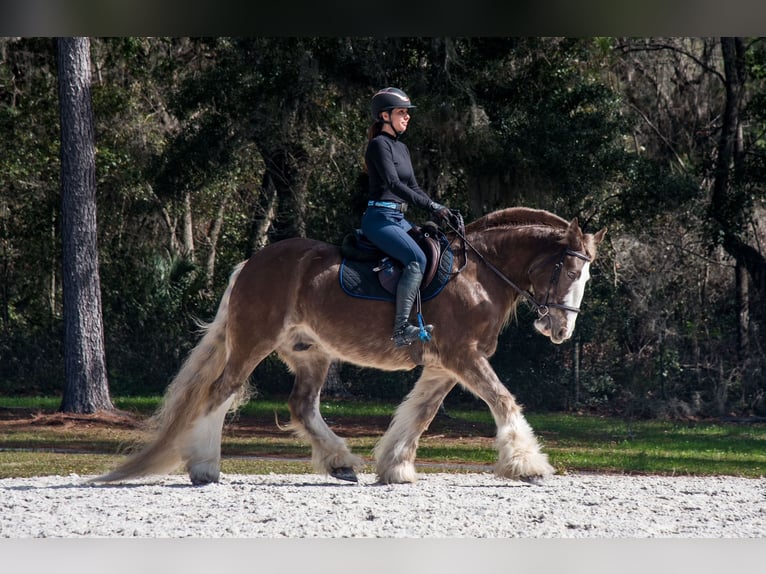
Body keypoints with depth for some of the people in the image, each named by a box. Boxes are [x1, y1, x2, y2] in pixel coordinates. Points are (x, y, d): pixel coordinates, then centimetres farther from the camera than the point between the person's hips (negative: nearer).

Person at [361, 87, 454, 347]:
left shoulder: (401, 148, 18)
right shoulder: (379, 145, -10)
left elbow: (412, 186, 21)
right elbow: (393, 183, -21)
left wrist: (439, 209, 7)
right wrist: (431, 206, -24)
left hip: (398, 218, 10)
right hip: (379, 218, -10)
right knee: (416, 259, -27)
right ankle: (401, 328, -32)